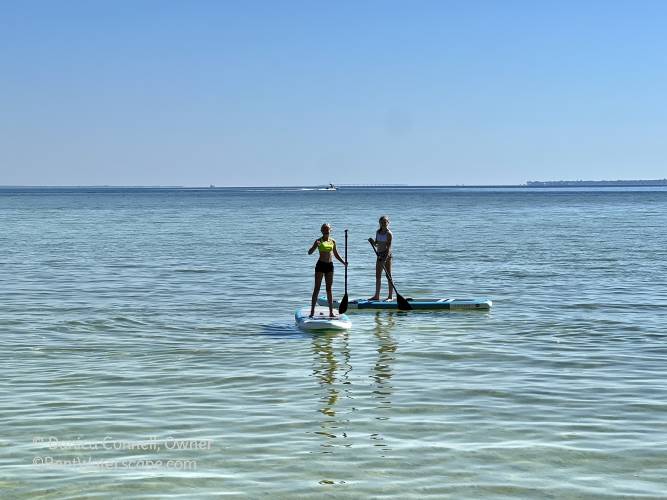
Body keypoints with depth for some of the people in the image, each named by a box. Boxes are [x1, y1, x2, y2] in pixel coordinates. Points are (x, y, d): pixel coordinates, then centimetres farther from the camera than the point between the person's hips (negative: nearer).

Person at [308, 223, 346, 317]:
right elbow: (309, 252, -10)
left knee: (329, 288, 6)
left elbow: (336, 254, 20)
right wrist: (315, 246, -28)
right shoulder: (319, 241, -3)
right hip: (320, 265, -4)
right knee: (317, 288, -2)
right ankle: (312, 311, 1)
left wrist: (343, 262, 9)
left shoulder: (332, 241, 9)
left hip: (329, 265, 4)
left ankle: (331, 311, 8)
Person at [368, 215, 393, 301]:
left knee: (388, 275, -4)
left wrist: (385, 258, -25)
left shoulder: (388, 234, -10)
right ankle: (376, 296, 14)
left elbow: (389, 247, -16)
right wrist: (372, 242, -5)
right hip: (379, 254, 8)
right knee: (378, 276, 9)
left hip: (386, 254, -8)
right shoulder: (378, 232, 12)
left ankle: (390, 296, 0)